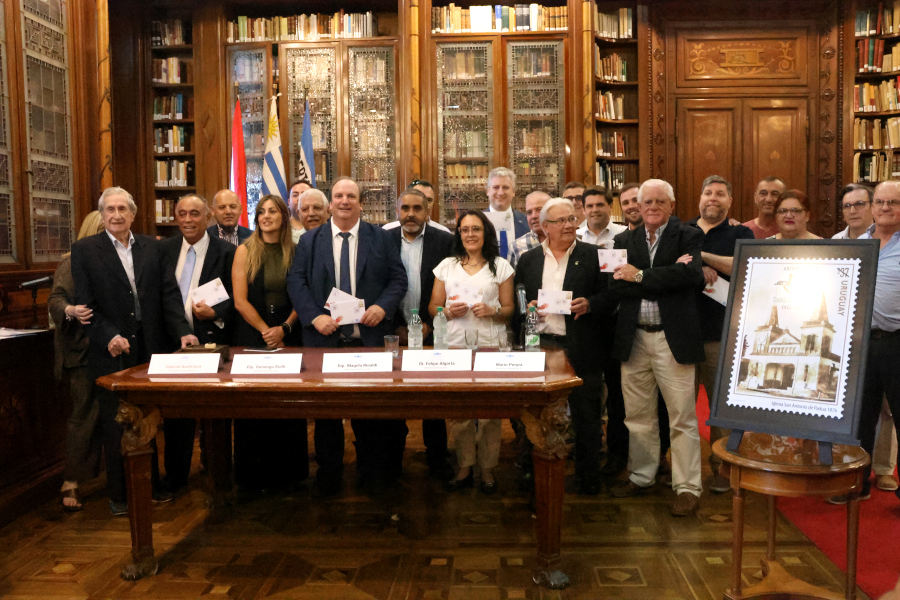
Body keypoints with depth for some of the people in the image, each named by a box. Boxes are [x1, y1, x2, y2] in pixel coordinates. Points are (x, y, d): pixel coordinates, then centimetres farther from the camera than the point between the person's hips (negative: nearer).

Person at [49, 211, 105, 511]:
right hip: (83, 350, -4)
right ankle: (70, 483, 7)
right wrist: (71, 311, -33)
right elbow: (56, 299, -12)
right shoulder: (72, 262, -2)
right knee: (85, 415, -3)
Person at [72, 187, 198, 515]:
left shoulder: (152, 247, 8)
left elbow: (169, 293, 2)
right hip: (111, 351, -2)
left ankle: (151, 484, 27)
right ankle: (119, 494, 22)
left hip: (151, 349, 3)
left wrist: (182, 331, -10)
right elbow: (86, 304, -6)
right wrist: (109, 336, -19)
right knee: (114, 425, 8)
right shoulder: (85, 250, 0)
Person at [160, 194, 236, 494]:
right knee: (176, 413, 12)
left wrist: (215, 313, -21)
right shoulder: (164, 250, 8)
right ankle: (175, 477, 26)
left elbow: (235, 298, -4)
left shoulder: (226, 252, -4)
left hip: (211, 344, -3)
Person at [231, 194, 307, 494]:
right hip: (252, 335, -1)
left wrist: (284, 328, -11)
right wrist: (266, 331, -9)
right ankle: (255, 476, 15)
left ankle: (288, 472, 18)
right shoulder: (245, 250, 1)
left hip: (287, 335, 2)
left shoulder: (294, 252, 6)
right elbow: (240, 301, -5)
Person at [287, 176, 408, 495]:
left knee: (371, 412, 7)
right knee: (326, 413, 10)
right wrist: (314, 315, -14)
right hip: (325, 338, 1)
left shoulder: (380, 238, 6)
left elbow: (398, 278, 3)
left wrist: (383, 306, -14)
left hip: (369, 336, 0)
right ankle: (328, 478, 25)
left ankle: (373, 475, 24)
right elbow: (295, 282, 1)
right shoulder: (309, 241, 7)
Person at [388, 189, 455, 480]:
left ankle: (437, 459, 20)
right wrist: (397, 327, -5)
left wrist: (429, 324, -9)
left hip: (431, 332, -1)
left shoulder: (444, 241, -1)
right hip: (396, 332, 1)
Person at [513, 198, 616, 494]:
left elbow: (611, 296, 1)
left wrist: (589, 304, -17)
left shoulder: (593, 255, 4)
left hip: (582, 350, -2)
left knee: (586, 415, 6)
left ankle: (589, 476, 21)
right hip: (540, 346, 2)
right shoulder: (528, 259, 10)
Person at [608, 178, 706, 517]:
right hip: (633, 339, 4)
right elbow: (615, 284, -6)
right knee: (637, 416, 14)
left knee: (682, 418, 2)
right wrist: (666, 277, -15)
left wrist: (640, 276, -15)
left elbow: (691, 275, -19)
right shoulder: (625, 241, 10)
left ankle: (687, 487, 13)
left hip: (672, 339, -4)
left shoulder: (688, 237, 0)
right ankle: (640, 477, 30)